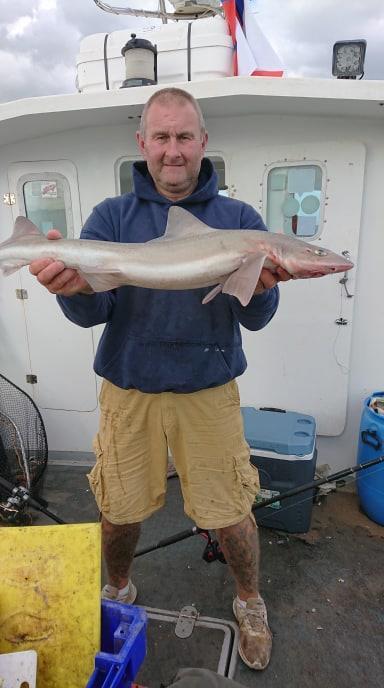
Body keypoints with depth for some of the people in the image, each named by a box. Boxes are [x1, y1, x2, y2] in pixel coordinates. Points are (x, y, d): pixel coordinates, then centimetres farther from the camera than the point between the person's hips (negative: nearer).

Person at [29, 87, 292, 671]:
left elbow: (256, 320, -6)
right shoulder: (111, 217, 1)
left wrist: (261, 287, -29)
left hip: (209, 392, 0)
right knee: (120, 509, 14)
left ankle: (250, 603, 41)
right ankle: (118, 590, 48)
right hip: (128, 390, 1)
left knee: (230, 512, 9)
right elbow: (91, 313, -8)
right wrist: (73, 286, -31)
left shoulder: (239, 219, 0)